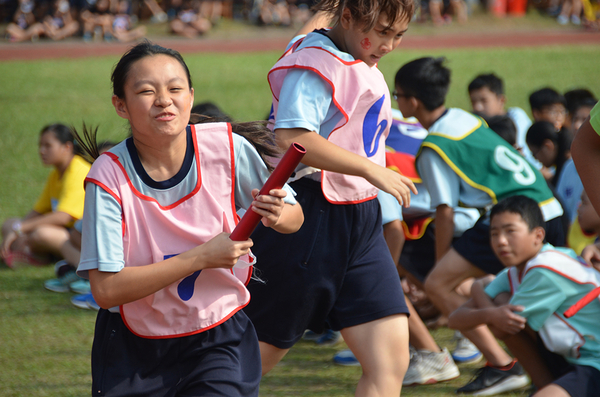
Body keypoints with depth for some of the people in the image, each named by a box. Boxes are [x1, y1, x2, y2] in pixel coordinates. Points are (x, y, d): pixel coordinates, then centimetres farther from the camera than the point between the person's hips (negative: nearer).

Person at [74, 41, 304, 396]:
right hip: (134, 349, 0)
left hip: (220, 340, 0)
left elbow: (294, 217, 1)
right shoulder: (108, 176, -19)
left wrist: (277, 216, -24)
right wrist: (201, 258, -27)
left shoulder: (228, 147, -13)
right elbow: (106, 289, -24)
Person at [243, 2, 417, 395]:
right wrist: (370, 170, -24)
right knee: (259, 353, 3)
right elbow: (291, 139, -28)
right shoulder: (314, 62, -16)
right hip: (307, 224, -8)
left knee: (391, 359, -4)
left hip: (360, 222, 8)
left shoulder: (363, 66, 12)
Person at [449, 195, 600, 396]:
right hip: (568, 360, 9)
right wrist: (489, 314, -22)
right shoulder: (512, 275, 7)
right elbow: (455, 319, 0)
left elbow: (500, 330, -14)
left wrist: (478, 291, 5)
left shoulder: (547, 271, -20)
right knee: (502, 301, 1)